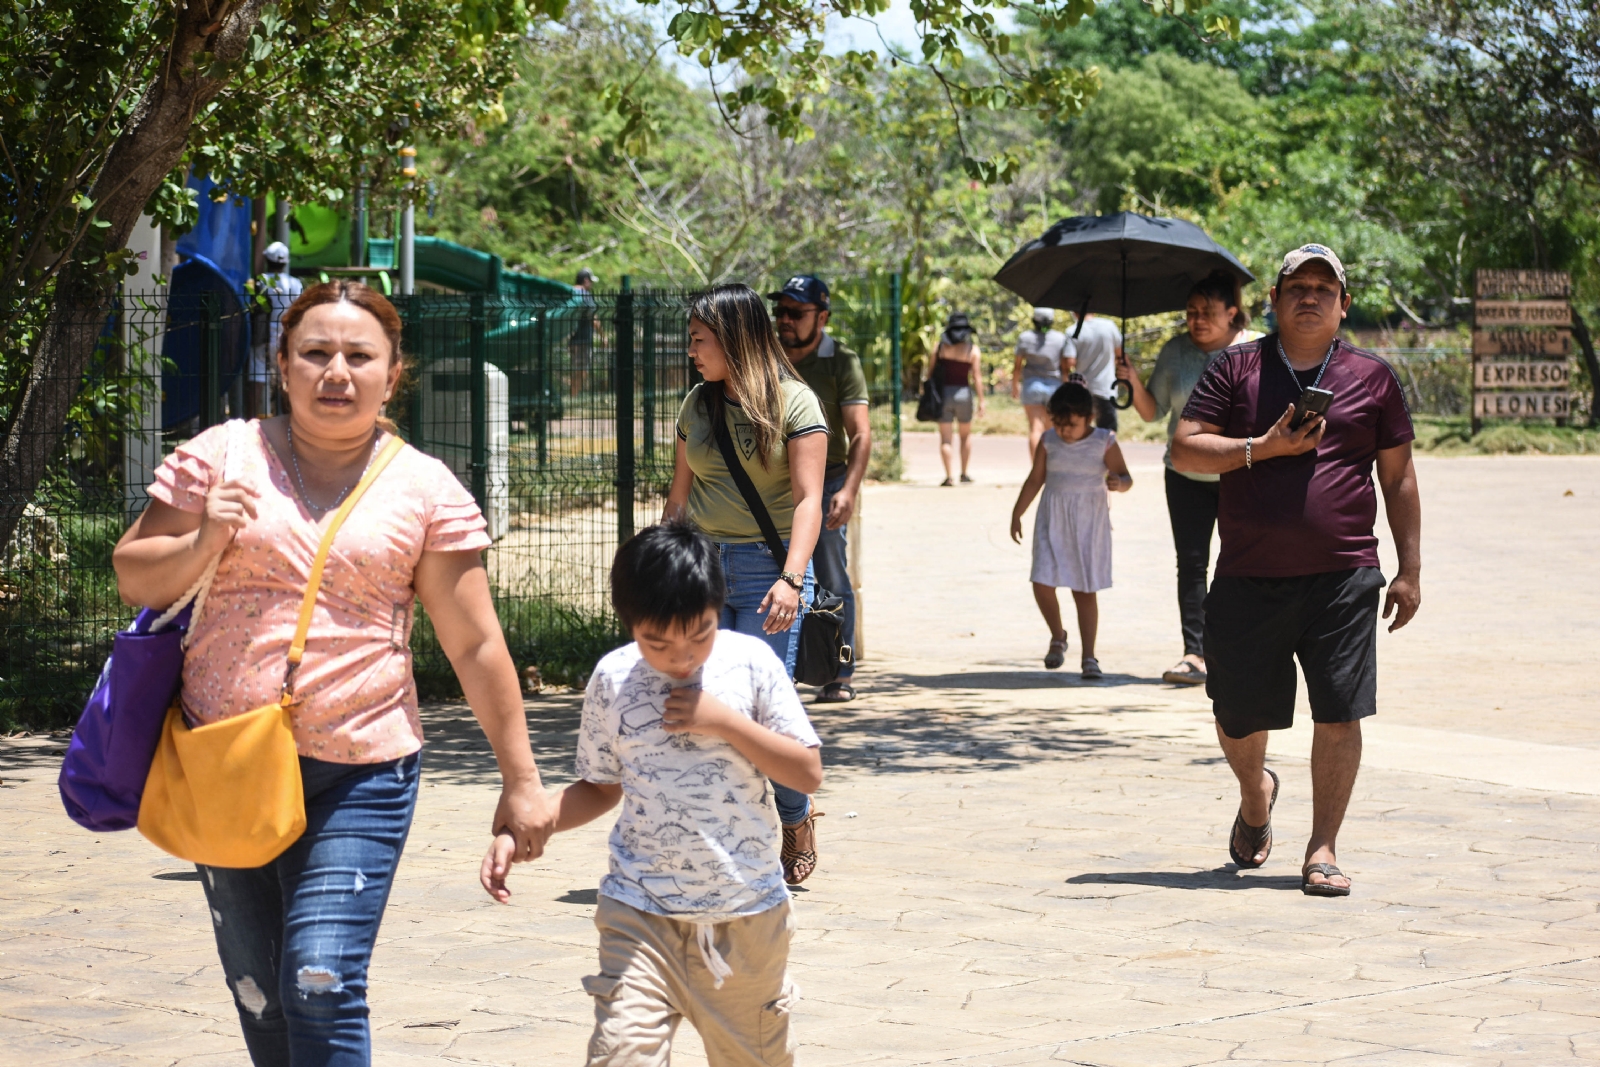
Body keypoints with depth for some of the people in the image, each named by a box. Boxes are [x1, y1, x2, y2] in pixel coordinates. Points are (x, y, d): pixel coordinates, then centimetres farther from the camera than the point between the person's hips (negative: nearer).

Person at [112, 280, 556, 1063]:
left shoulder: (426, 491, 2)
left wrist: (520, 780, 2)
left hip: (360, 772, -2)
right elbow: (134, 576, 8)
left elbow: (475, 647, 3)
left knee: (322, 986, -15)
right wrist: (203, 543, -13)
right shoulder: (223, 455, 4)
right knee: (257, 995, 11)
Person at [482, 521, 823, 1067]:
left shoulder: (751, 664, -6)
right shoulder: (612, 679, -3)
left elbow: (808, 773, -7)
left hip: (745, 914, 0)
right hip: (641, 915, 0)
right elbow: (600, 788, 9)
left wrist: (726, 722, -18)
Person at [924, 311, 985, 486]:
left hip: (943, 392, 0)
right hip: (963, 392, 0)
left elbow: (930, 370, 1)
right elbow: (977, 377, -6)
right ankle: (964, 473, 18)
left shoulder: (941, 345, 1)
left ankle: (949, 476, -5)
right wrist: (980, 401, -3)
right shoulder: (972, 349, -2)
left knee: (945, 437, 3)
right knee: (966, 435, 19)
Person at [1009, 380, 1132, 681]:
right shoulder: (1049, 441, 1)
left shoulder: (1104, 442, -6)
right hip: (1053, 521, 2)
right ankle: (1057, 637, 18)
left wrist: (1119, 483, -30)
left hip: (1089, 523, -2)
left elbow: (1125, 477, -6)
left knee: (1085, 591, 0)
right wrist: (1016, 514, 12)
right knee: (1042, 583, -8)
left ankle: (1089, 657, 7)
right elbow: (1035, 479, 10)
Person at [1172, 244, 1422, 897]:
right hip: (1248, 579, 1)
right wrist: (1263, 448, -13)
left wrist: (1409, 568, 7)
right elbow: (1184, 450, 0)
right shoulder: (1236, 370, 7)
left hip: (1342, 578, 0)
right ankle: (1255, 794, 42)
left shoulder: (1372, 378, 9)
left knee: (1338, 713, -7)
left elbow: (1398, 477, 12)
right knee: (1237, 716, 10)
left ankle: (1322, 849, 4)